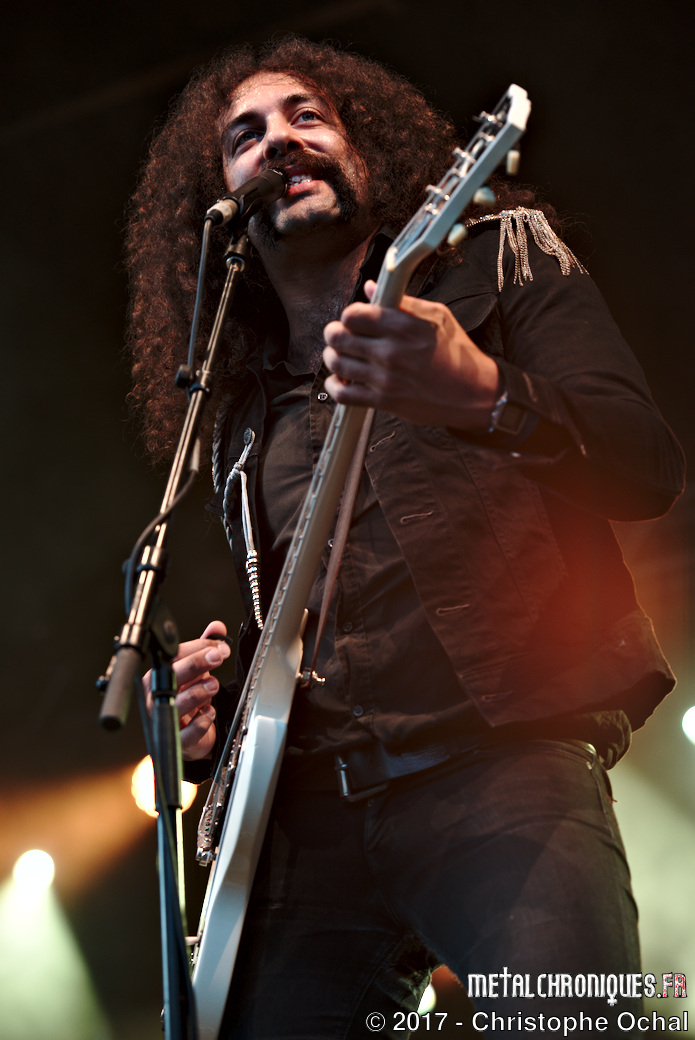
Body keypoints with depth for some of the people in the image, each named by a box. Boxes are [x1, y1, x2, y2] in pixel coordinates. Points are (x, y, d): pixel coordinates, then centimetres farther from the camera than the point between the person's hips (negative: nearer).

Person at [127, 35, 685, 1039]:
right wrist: (211, 718, 6)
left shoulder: (502, 258, 9)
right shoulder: (241, 411, 22)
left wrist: (485, 398, -24)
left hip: (508, 765, -4)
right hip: (307, 813, 5)